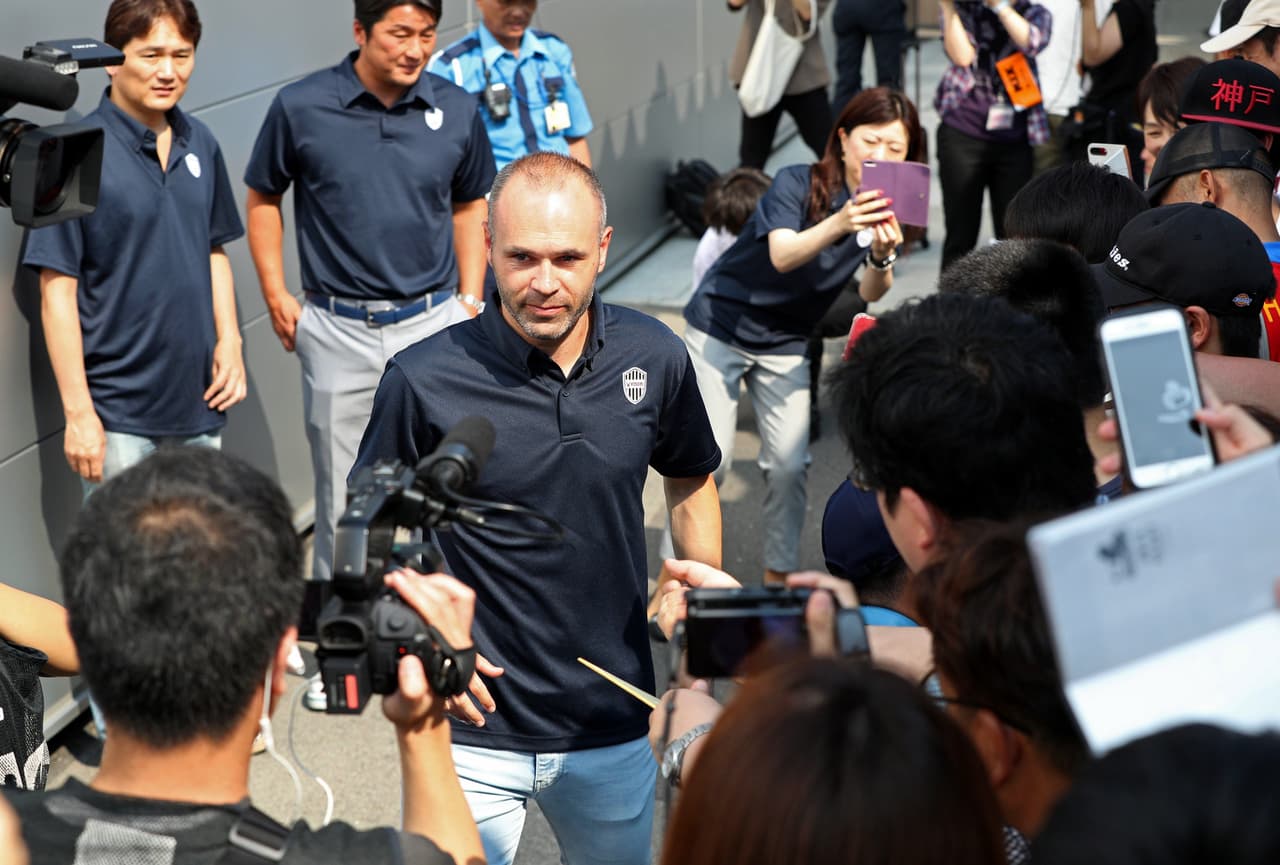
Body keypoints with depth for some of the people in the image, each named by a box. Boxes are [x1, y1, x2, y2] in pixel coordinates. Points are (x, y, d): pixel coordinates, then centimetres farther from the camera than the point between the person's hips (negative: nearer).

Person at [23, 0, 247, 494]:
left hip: (199, 398, 6)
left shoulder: (200, 144, 6)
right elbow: (58, 292, -13)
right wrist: (78, 411, -15)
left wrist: (229, 341, 4)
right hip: (118, 416, -6)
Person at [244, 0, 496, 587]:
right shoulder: (301, 107, -6)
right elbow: (263, 198, 7)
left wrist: (471, 301, 7)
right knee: (342, 496, 9)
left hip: (433, 323, 1)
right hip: (338, 332, -1)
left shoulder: (456, 110, -1)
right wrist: (276, 296, 1)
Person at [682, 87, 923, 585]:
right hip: (720, 328, -4)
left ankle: (779, 576, 16)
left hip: (786, 345, 4)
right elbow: (783, 255, -36)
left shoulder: (885, 211, -8)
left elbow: (870, 297, -18)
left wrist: (882, 257, -40)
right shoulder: (798, 184, -20)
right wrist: (839, 225, -54)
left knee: (790, 465, -3)